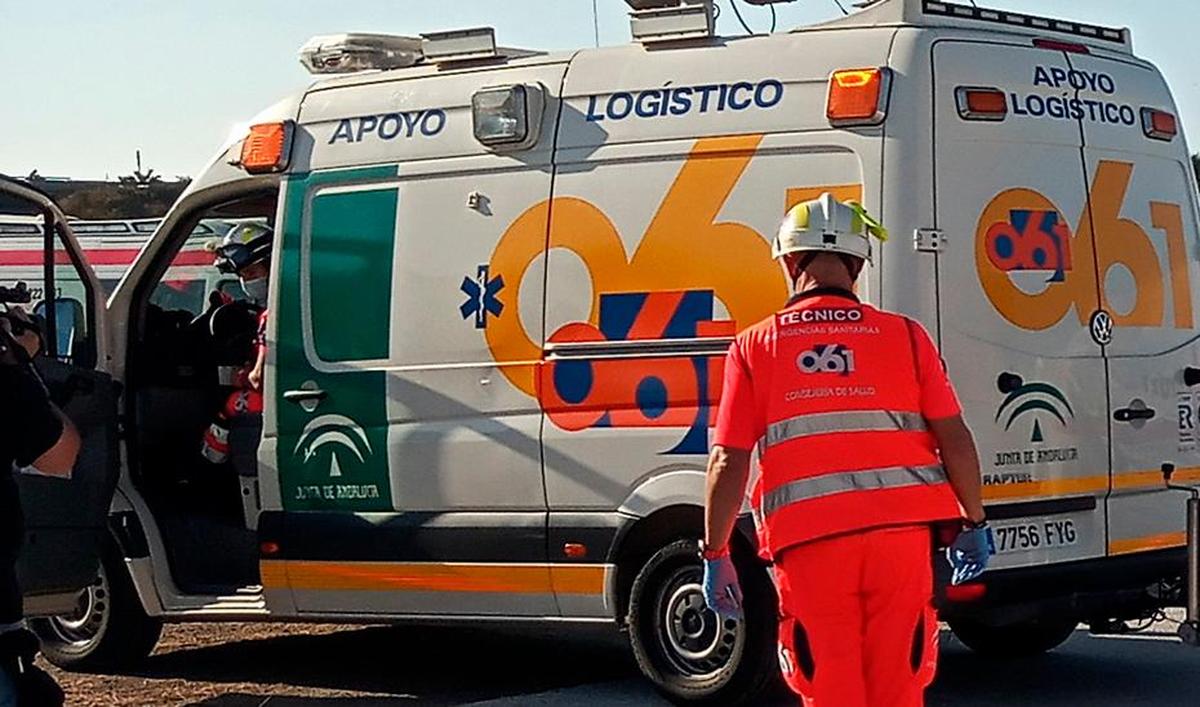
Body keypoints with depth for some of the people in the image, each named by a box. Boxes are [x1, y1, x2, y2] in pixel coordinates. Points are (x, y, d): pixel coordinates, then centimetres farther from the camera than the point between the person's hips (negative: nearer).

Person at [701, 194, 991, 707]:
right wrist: (974, 524, 15)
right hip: (901, 533, 1)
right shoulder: (904, 336, 7)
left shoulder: (754, 346, 6)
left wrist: (715, 554, 8)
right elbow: (955, 439, 3)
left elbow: (728, 463, 1)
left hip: (808, 543, -1)